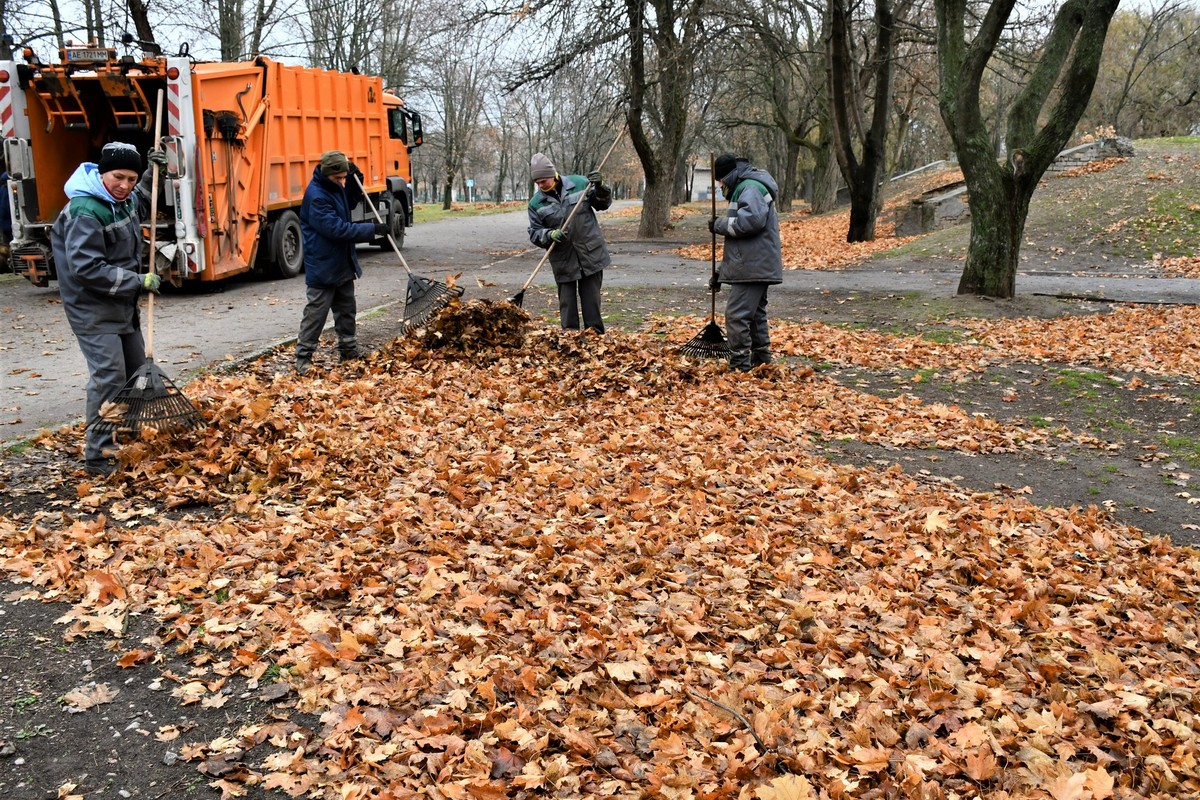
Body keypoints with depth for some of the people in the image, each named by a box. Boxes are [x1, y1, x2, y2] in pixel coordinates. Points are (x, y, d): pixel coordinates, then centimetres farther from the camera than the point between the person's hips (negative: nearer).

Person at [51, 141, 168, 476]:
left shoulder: (122, 201, 6)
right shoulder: (84, 212, -23)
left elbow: (139, 208, 33)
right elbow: (86, 268, -26)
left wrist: (153, 174, 19)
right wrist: (138, 281, -22)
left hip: (122, 304, 10)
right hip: (92, 309, -10)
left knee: (137, 370, 16)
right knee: (109, 377, -13)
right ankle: (98, 455, -4)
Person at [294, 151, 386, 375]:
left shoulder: (336, 188, 6)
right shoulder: (316, 196, -22)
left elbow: (349, 203, 28)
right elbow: (337, 228, -28)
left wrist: (356, 181, 8)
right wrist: (372, 229, -25)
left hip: (343, 264, 9)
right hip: (323, 267, -9)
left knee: (347, 310, 16)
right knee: (316, 313, -5)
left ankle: (349, 352, 27)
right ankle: (303, 359, 2)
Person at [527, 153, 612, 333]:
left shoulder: (580, 183, -2)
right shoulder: (536, 203, -2)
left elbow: (603, 203, 7)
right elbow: (535, 233, 0)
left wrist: (600, 188, -12)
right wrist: (551, 235, -19)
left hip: (590, 253, -1)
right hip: (563, 259, 1)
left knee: (591, 294, 7)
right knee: (567, 298, 6)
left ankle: (594, 331, 16)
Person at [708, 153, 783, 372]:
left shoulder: (751, 188, -9)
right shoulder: (744, 188, 25)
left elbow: (751, 220, -28)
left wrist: (720, 224, -13)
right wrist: (722, 271, 26)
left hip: (752, 268, -11)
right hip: (756, 266, 11)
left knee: (737, 315, -12)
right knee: (755, 313, 17)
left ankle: (740, 367, -10)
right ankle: (761, 360, 26)